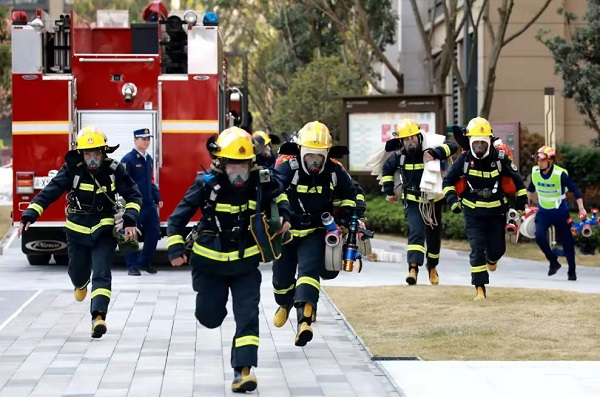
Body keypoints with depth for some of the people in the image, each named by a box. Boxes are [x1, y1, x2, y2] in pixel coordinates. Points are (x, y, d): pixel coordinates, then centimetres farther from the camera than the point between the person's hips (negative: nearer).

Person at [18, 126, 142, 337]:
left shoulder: (114, 170, -10)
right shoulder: (72, 170, -12)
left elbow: (133, 195, -5)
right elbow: (48, 193, -16)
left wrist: (130, 221, -19)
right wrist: (29, 216, -26)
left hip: (104, 232, -1)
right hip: (77, 231, 1)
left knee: (101, 274, -15)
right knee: (77, 271, 18)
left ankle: (98, 316, -24)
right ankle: (81, 285, 55)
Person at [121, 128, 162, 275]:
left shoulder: (149, 159, 13)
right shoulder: (128, 160, -11)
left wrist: (158, 198, 17)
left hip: (149, 204, 7)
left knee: (153, 233, 9)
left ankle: (145, 262, 23)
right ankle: (132, 266, 7)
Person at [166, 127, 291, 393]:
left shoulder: (259, 182, -10)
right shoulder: (207, 185, -18)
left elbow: (278, 195, 14)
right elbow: (178, 217, -15)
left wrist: (283, 215, -3)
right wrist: (175, 248, -24)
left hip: (246, 264, 1)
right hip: (210, 263, -1)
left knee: (247, 316, -11)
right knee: (209, 318, 8)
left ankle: (242, 370, -11)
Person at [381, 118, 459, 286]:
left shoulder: (429, 151, -16)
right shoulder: (399, 156, -8)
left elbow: (453, 147, -29)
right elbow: (387, 169, 11)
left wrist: (433, 153, -43)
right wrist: (389, 191, 10)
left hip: (434, 199, 0)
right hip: (413, 201, 0)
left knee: (434, 236, 14)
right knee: (416, 231, -21)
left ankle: (432, 267, 37)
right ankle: (413, 268, -31)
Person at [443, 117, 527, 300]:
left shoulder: (500, 158, -11)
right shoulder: (464, 160, -10)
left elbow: (517, 179, 3)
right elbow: (448, 180, 4)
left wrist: (521, 203, 5)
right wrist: (452, 199, -10)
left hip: (496, 211, 1)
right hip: (473, 212, -1)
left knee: (497, 248, 8)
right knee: (477, 250, -9)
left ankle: (491, 258, 47)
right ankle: (480, 289, -6)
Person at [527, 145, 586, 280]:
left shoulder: (560, 174, -21)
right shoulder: (535, 172, -7)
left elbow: (575, 190, -16)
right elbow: (531, 188, 14)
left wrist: (581, 209, -19)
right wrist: (529, 203, 23)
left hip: (560, 212, -3)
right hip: (543, 211, 3)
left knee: (567, 241, 3)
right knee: (539, 236, -18)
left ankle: (572, 272, 16)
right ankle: (553, 261, 3)